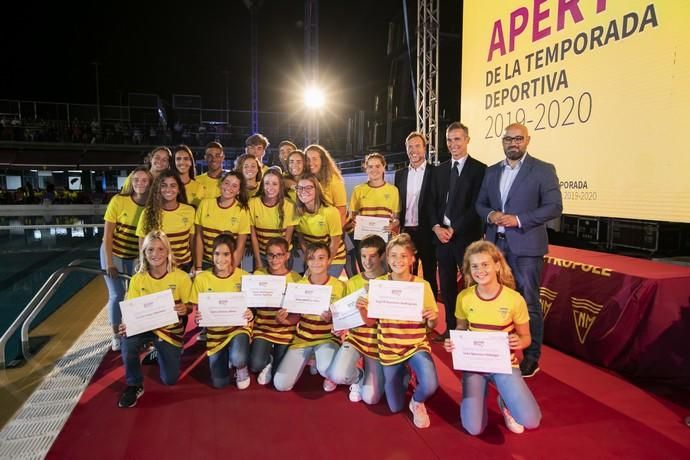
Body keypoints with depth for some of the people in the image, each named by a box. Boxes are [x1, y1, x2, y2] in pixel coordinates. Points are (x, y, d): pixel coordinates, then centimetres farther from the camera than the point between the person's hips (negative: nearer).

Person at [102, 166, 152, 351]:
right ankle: (116, 335, 19)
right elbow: (107, 235, -15)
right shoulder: (118, 201, -19)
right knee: (117, 295, 0)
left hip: (136, 257, 2)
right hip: (114, 254, -2)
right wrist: (109, 263, -16)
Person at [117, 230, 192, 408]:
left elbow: (189, 307, -6)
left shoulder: (181, 277, -13)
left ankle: (158, 351, 32)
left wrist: (185, 309, -32)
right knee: (128, 342, -34)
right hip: (144, 326, 1)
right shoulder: (137, 279, -6)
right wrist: (125, 325, -26)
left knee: (170, 379, -2)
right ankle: (135, 386, -7)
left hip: (170, 330, 0)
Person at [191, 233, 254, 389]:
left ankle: (241, 367, 7)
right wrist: (198, 318, -22)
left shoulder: (244, 277, -11)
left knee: (238, 359, -33)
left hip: (239, 327, -2)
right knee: (219, 382, 2)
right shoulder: (201, 278, -8)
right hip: (215, 332, 2)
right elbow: (198, 311, 1)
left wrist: (250, 315, -26)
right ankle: (228, 358, 36)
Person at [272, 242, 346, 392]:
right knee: (281, 384, -6)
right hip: (302, 338, 3)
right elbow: (295, 317, 5)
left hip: (327, 338, -3)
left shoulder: (339, 286, -9)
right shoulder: (299, 285, -1)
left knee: (327, 370, -35)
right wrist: (283, 319, -18)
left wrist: (331, 318, -26)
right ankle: (309, 359, 22)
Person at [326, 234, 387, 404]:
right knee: (337, 375, -25)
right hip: (355, 336, 2)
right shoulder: (352, 282, 3)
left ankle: (366, 378, 31)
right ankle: (359, 377, 12)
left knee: (371, 398, -5)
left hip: (377, 342, -2)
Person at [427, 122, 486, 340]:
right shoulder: (439, 170, 14)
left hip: (466, 236, -5)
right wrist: (436, 227, -5)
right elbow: (432, 203, 12)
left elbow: (477, 206, -9)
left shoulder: (479, 169, -3)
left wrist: (453, 229, -13)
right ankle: (450, 327, 20)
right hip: (441, 235, 5)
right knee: (447, 285, 9)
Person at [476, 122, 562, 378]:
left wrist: (519, 220, -18)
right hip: (496, 244, 5)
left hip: (525, 245, -5)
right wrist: (490, 215, -7)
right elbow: (480, 203, 15)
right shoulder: (492, 171, 13)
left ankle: (531, 357, 13)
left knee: (528, 302, 0)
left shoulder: (543, 170, -3)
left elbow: (554, 207, -9)